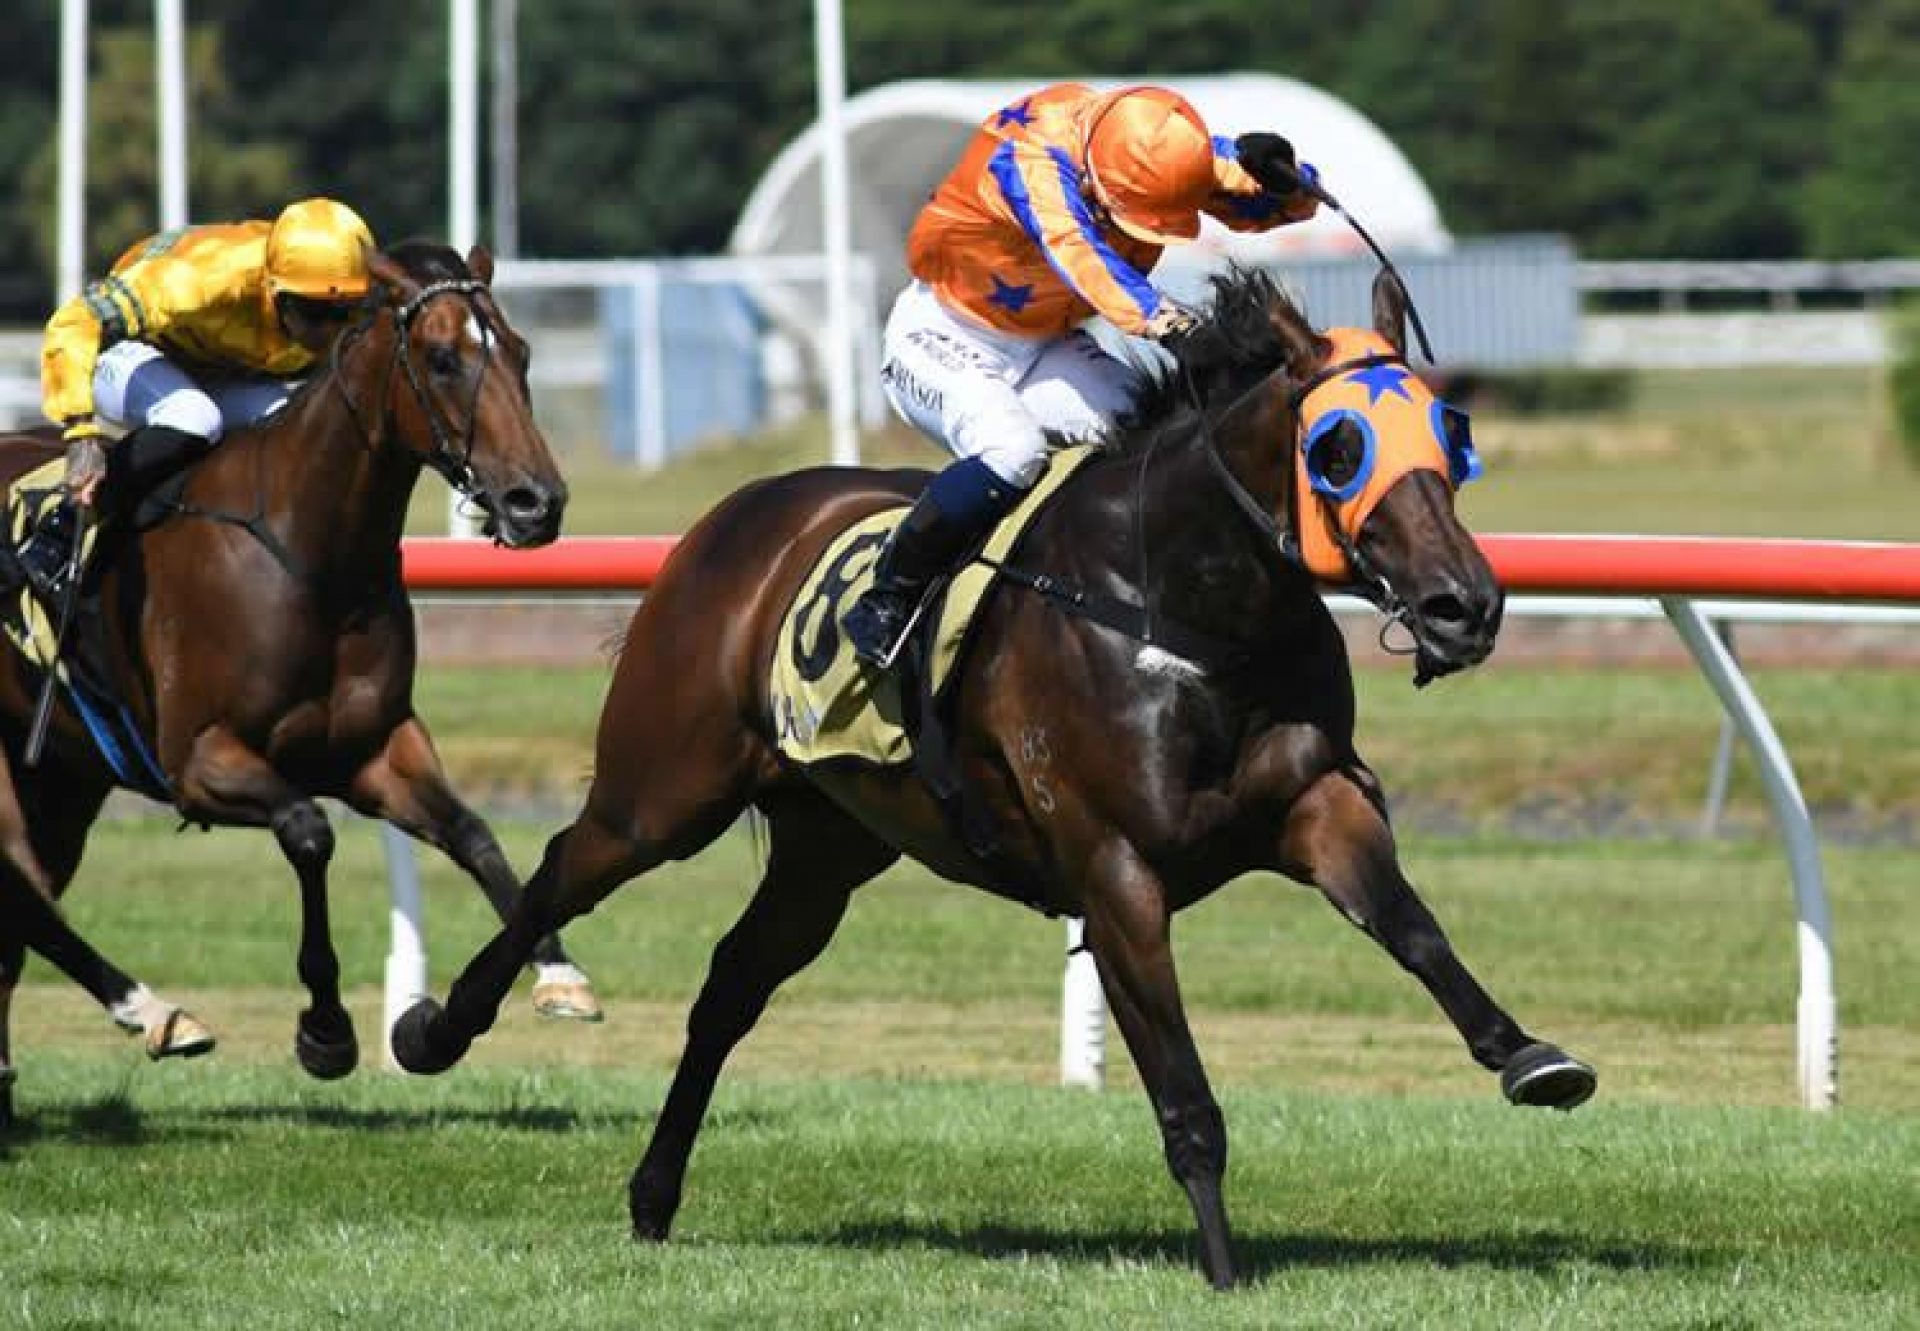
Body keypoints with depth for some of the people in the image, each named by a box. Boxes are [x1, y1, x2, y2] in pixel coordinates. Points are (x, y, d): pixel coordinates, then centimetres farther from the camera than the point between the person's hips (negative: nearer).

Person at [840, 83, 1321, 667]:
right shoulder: (1030, 158, -33)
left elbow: (1291, 200, -9)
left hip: (1049, 344, 6)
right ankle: (884, 604, -20)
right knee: (1012, 449, -33)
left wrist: (1260, 169, -34)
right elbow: (1074, 247, -51)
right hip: (945, 336, -6)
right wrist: (1167, 322, -67)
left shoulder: (1164, 148, -15)